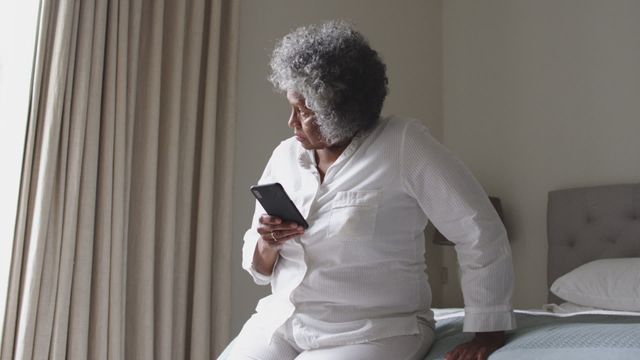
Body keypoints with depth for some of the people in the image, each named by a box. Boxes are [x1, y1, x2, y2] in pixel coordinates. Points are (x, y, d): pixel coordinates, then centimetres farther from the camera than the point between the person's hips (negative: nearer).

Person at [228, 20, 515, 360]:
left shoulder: (405, 145, -12)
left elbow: (481, 233, -11)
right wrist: (267, 246, -11)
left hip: (374, 331, -5)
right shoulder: (285, 156, 5)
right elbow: (259, 269, 11)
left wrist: (489, 333, -12)